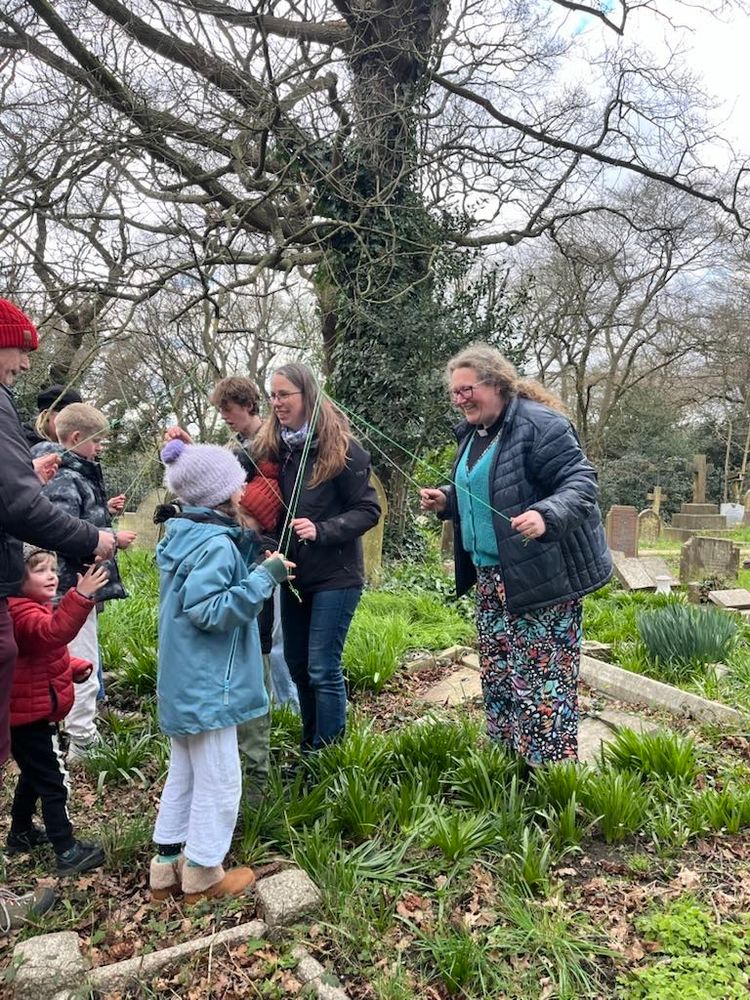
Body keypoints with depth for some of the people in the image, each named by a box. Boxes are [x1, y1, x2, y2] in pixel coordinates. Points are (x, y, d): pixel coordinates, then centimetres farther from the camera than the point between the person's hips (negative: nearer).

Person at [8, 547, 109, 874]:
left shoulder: (32, 609, 12)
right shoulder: (23, 614, -23)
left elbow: (50, 650, 23)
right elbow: (54, 632, -45)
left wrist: (76, 666, 6)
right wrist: (81, 596, -59)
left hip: (29, 713, 11)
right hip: (31, 716, -10)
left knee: (34, 775, 24)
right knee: (54, 782, -4)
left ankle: (20, 834, 40)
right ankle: (68, 852, 3)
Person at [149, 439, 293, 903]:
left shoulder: (182, 535, 8)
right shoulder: (216, 543, -22)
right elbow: (211, 611, -26)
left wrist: (256, 570, 10)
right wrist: (264, 577, -25)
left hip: (184, 682, 10)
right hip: (207, 685, -10)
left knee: (184, 773, 20)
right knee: (218, 781, 5)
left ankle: (168, 864, 31)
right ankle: (203, 874, 19)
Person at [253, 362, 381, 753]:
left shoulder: (340, 447, -13)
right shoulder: (269, 446, 3)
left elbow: (368, 510, -10)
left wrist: (321, 530, -25)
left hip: (334, 575, -6)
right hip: (293, 574, 6)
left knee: (323, 669, -2)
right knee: (297, 664, 15)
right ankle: (309, 746, 33)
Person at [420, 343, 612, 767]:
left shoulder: (539, 424, -16)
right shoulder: (473, 433, 13)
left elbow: (581, 481, -20)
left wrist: (545, 516, -36)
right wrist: (446, 499, 8)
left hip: (542, 576, -9)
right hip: (491, 577, 10)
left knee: (542, 677, -4)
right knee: (497, 673, 16)